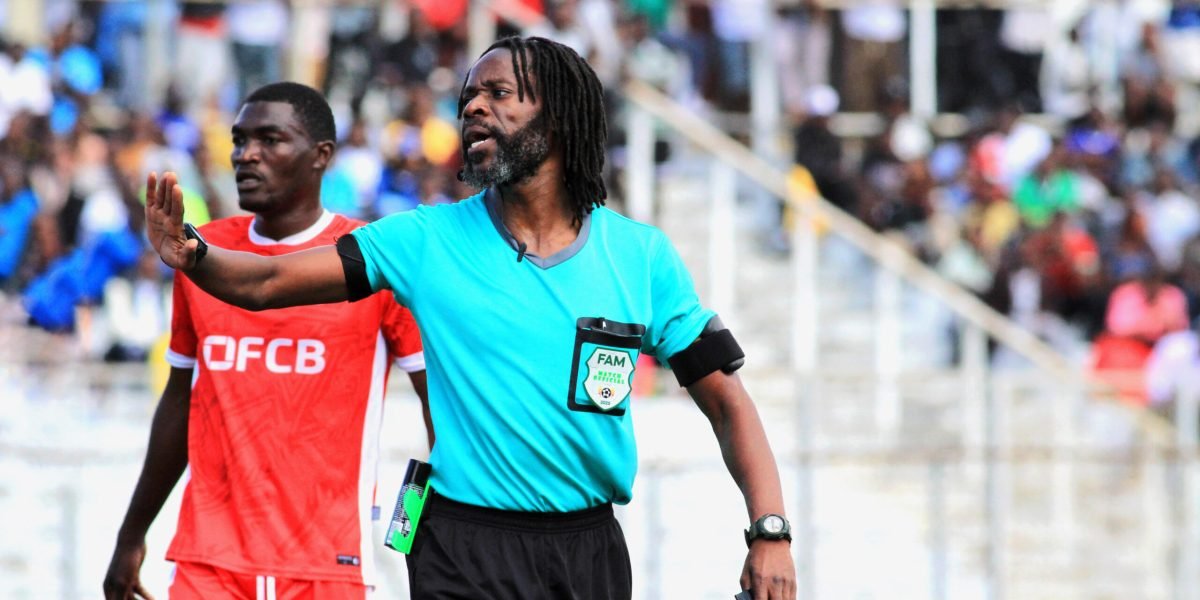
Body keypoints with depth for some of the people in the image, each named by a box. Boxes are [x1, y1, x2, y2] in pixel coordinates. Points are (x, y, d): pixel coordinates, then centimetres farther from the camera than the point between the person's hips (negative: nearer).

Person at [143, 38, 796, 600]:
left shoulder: (642, 257, 1)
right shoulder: (426, 241, -1)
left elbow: (727, 402, 3)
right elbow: (266, 282, -6)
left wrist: (770, 533, -10)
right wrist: (193, 255, -28)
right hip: (466, 547, -1)